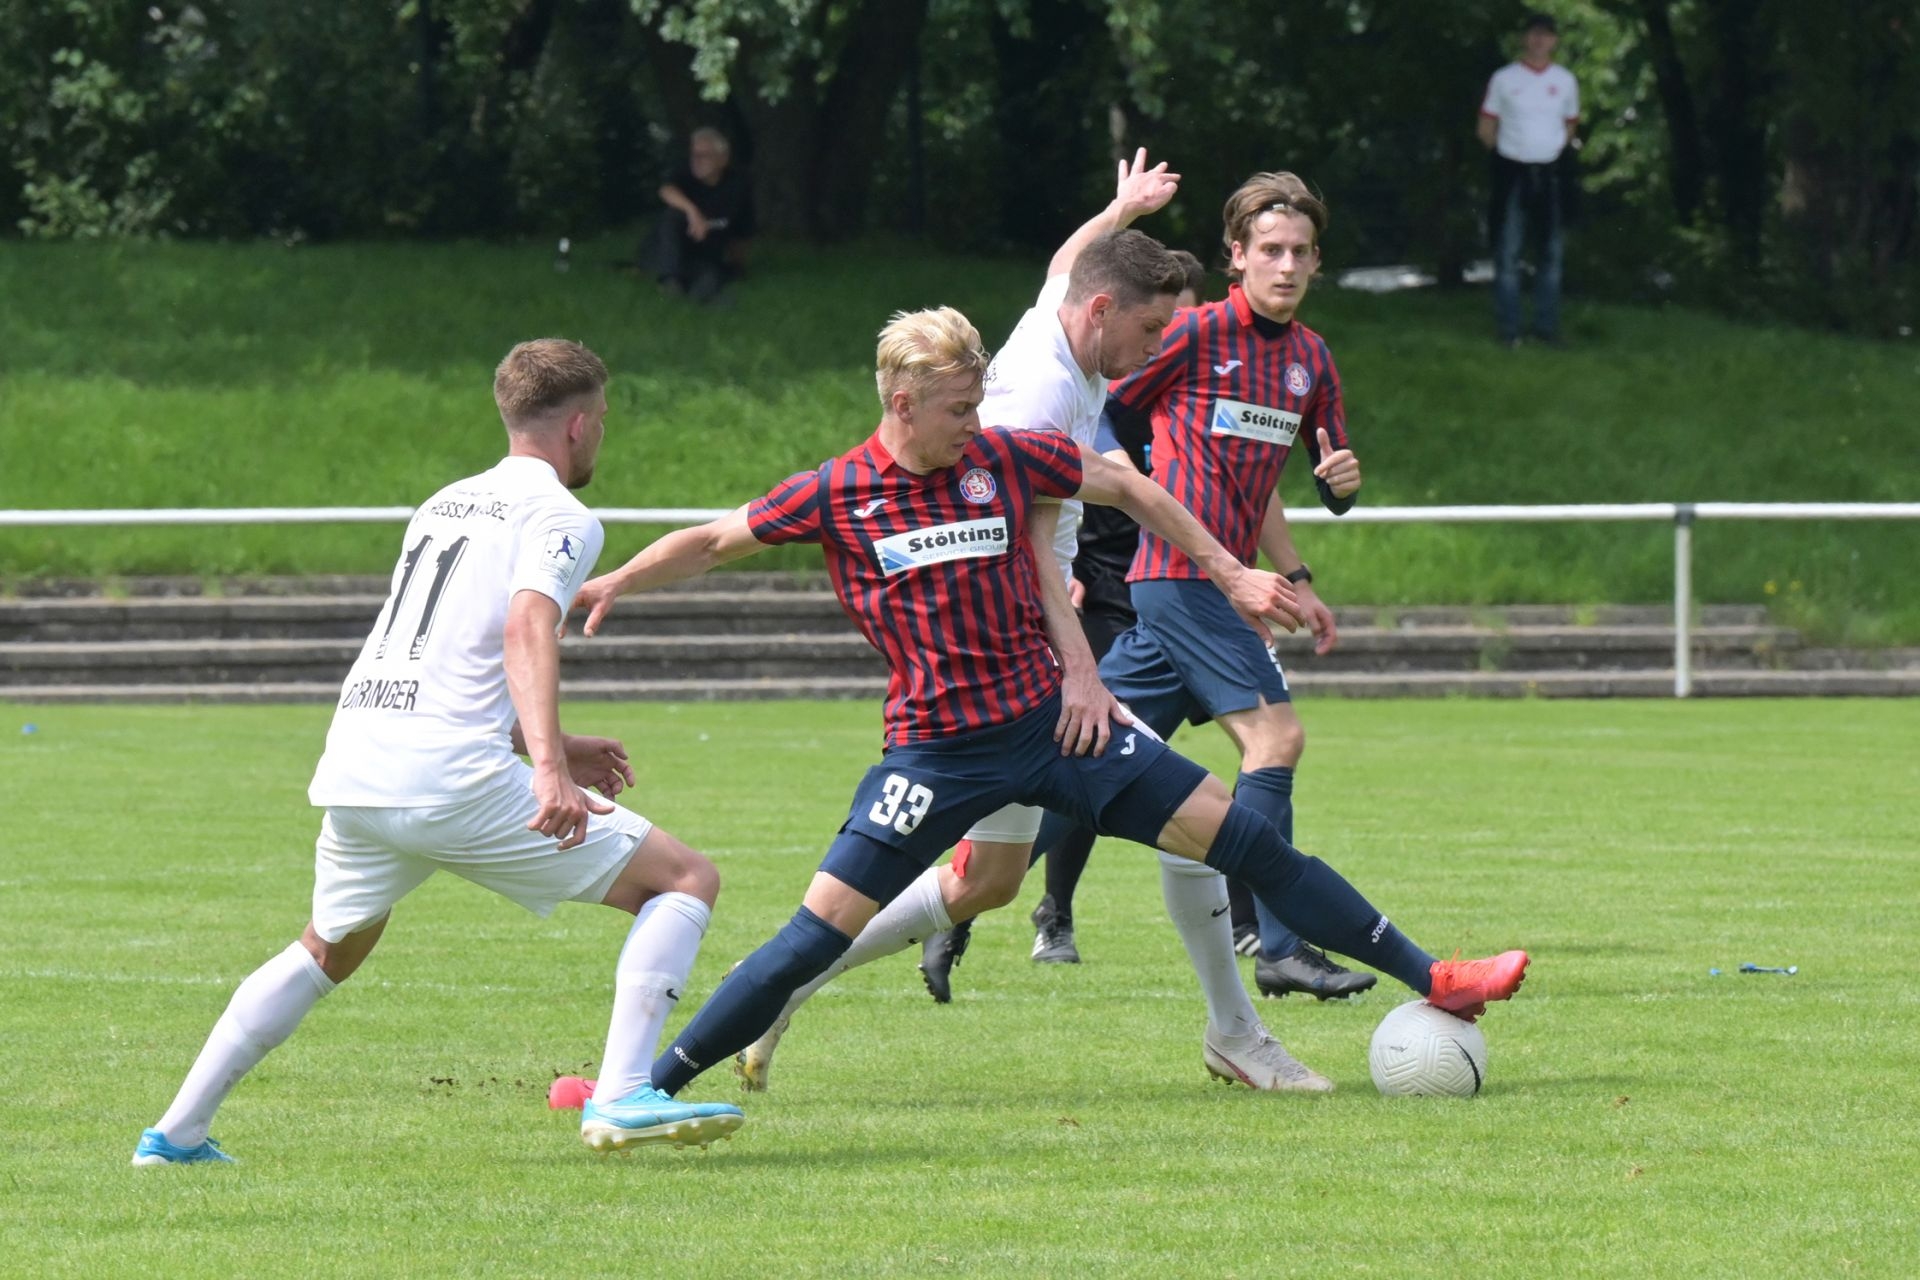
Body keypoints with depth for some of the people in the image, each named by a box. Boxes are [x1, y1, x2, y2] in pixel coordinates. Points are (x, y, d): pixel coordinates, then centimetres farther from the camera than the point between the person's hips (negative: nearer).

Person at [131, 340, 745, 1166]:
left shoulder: (443, 505, 25)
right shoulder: (559, 517, 1)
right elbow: (527, 630, -19)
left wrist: (547, 750, 37)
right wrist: (549, 769, -31)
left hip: (355, 765, 8)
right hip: (452, 779, -8)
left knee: (329, 951, 31)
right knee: (686, 880, 1)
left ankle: (176, 1133, 27)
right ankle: (620, 1097, -14)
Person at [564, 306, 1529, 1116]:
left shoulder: (1006, 457, -2)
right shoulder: (836, 495, -7)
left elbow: (1131, 491, 11)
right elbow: (714, 543, 6)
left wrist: (1230, 575, 11)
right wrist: (611, 584, -4)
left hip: (1049, 718, 2)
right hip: (935, 751, -2)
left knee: (1242, 840, -1)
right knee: (818, 932, -12)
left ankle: (1429, 980, 6)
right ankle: (645, 1085, -3)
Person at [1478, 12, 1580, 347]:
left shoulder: (1565, 80, 6)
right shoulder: (1504, 79, -1)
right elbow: (1486, 127, 4)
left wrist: (1555, 148, 9)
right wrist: (1505, 152, 2)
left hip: (1550, 172, 3)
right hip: (1512, 172, -3)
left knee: (1550, 251, 7)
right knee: (1508, 253, -3)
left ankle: (1547, 325, 14)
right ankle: (1508, 328, 0)